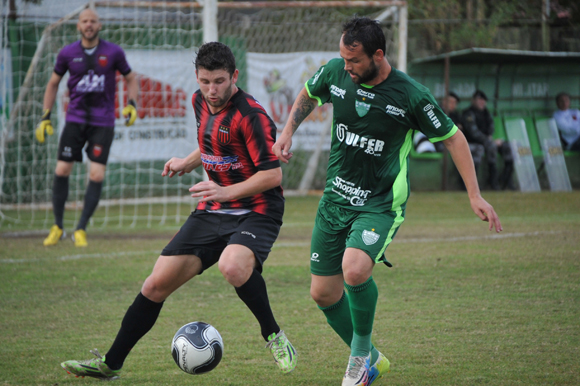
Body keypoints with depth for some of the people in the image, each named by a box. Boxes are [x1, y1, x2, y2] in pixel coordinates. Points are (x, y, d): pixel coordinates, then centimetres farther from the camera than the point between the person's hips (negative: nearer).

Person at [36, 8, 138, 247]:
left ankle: (81, 230, 1)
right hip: (75, 118, 1)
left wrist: (131, 104, -4)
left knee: (97, 175, -10)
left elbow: (130, 78, 12)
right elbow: (53, 83, 14)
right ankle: (57, 227, 12)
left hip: (103, 122, -1)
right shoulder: (67, 54, 1)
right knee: (61, 171, -4)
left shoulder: (113, 52, -1)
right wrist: (45, 117, 8)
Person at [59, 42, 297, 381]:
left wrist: (228, 191, -27)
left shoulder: (251, 115, -19)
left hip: (256, 212, -7)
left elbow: (273, 174, -21)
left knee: (233, 266, -38)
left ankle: (274, 335, -13)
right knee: (158, 283, 2)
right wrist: (189, 162, 16)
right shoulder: (201, 102, 7)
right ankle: (111, 364, 14)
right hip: (211, 212, 7)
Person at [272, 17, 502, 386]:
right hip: (335, 199, 5)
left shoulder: (411, 95, -17)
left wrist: (475, 196, -8)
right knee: (323, 293, 5)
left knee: (354, 269, -31)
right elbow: (308, 95, 20)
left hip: (381, 205, -5)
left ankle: (361, 352, -5)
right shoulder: (335, 73, -5)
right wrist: (288, 131, 5)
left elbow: (453, 137, -5)